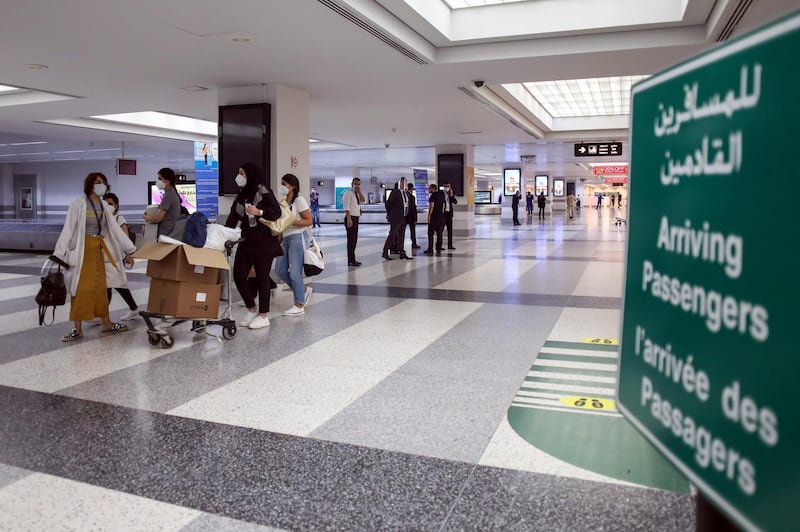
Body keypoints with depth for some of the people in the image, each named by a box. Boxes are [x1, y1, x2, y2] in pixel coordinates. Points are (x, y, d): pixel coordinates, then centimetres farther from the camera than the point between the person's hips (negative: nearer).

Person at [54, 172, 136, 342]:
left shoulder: (105, 207, 8)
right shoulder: (78, 205, -9)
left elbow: (116, 230, 9)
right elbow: (67, 231, -12)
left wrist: (128, 251, 7)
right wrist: (59, 255, -17)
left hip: (98, 250, 6)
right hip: (81, 250, -6)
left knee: (100, 287, 11)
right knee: (80, 288, -3)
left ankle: (106, 324, 19)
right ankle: (78, 329, 4)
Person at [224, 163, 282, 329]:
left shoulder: (263, 191, -8)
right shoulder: (241, 194, 13)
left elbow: (277, 211, -12)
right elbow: (233, 216, 10)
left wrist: (259, 212, -24)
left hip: (264, 242, -7)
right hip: (246, 241, 7)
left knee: (262, 277, -1)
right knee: (239, 275, 2)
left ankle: (264, 316, 10)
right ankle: (251, 309, 20)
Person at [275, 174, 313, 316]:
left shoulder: (299, 200, -7)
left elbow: (308, 221, -11)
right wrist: (280, 239, 10)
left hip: (297, 236, -8)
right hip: (286, 238, 8)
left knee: (294, 271, -9)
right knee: (280, 269, 5)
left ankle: (299, 306, 0)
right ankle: (303, 291, 22)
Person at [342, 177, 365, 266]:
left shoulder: (357, 194, 17)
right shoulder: (348, 193, -9)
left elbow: (362, 201, 4)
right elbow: (347, 207, -17)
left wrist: (359, 192, -5)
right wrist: (349, 219, -25)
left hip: (356, 218, 9)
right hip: (351, 218, -9)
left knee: (354, 239, 11)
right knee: (351, 239, -8)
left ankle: (352, 259, 17)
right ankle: (350, 261, -6)